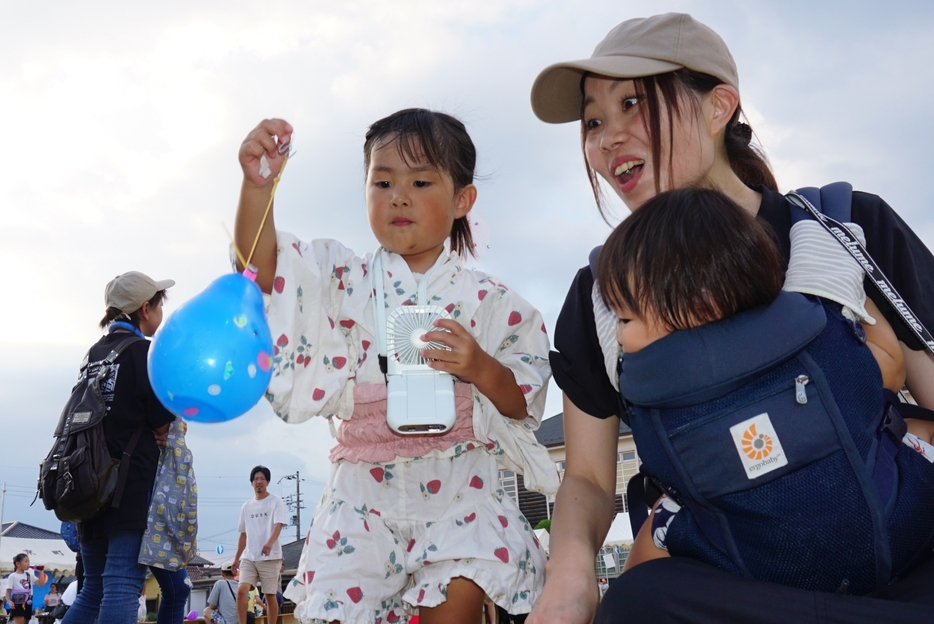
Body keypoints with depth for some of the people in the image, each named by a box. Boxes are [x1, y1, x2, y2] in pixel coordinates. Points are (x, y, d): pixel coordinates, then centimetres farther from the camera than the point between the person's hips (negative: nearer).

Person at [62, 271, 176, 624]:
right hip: (132, 481, -8)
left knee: (92, 590, 14)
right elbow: (163, 425, -10)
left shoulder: (95, 353, 14)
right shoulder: (145, 352, -8)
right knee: (123, 585, -9)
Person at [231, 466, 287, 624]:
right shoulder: (246, 506, 13)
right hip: (248, 557, 4)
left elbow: (278, 525, -18)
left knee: (270, 595, 1)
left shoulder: (276, 502, -3)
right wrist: (236, 558, 17)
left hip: (270, 557, -4)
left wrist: (270, 543, -36)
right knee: (241, 591, -12)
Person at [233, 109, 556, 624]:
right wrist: (257, 184, -20)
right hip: (364, 489, 2)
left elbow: (523, 403, 5)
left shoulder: (489, 301, 4)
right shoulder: (345, 280, 8)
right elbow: (262, 265, -5)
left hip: (458, 489, -1)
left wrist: (480, 367, -15)